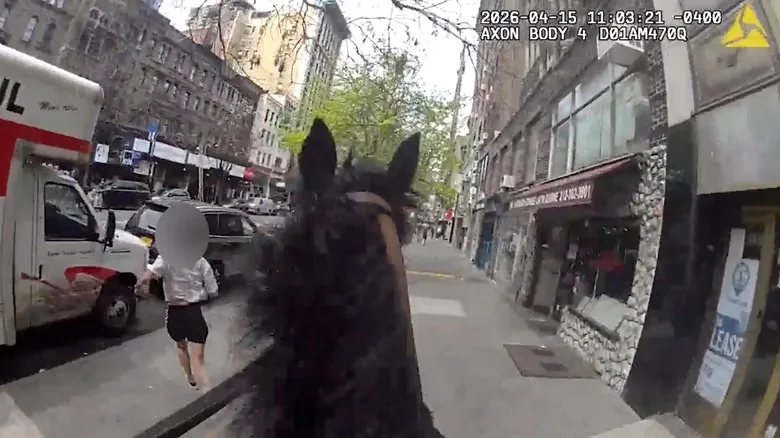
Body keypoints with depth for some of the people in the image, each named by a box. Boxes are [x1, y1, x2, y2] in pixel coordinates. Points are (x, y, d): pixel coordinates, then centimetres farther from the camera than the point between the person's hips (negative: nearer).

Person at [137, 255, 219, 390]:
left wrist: (143, 285, -4)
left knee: (181, 346, 32)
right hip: (195, 313, -1)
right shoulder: (200, 261, -7)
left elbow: (144, 279, -27)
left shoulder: (165, 259, -10)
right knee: (198, 360, 2)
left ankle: (191, 377, 52)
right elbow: (213, 292, -4)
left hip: (175, 314, 1)